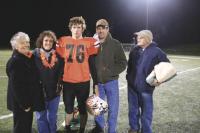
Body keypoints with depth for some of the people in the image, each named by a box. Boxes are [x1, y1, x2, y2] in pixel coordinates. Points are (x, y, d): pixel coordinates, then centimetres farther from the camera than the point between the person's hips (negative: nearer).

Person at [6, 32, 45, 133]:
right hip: (20, 102, -8)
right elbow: (15, 85, -22)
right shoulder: (14, 61, -20)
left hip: (29, 99, 8)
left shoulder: (29, 58, 7)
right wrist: (24, 104, -20)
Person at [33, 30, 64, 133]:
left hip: (54, 91, 2)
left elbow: (61, 72, 7)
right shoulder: (35, 54, -7)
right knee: (41, 117, 9)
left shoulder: (57, 56, 2)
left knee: (52, 117, 16)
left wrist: (59, 85, 0)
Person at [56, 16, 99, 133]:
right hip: (68, 82, 2)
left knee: (83, 109, 12)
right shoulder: (63, 41, 1)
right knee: (68, 109, 17)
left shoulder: (89, 42, -4)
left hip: (83, 82, -1)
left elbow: (92, 63, 1)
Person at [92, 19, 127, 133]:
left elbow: (123, 63, -8)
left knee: (113, 108, 6)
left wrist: (109, 71, -17)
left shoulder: (115, 44, -7)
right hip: (97, 82, 3)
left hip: (111, 81, -2)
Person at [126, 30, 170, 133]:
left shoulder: (156, 51, -9)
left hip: (146, 87, -5)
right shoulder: (135, 50, 4)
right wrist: (128, 76, 14)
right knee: (133, 109, 17)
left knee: (146, 111, 7)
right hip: (132, 85, 5)